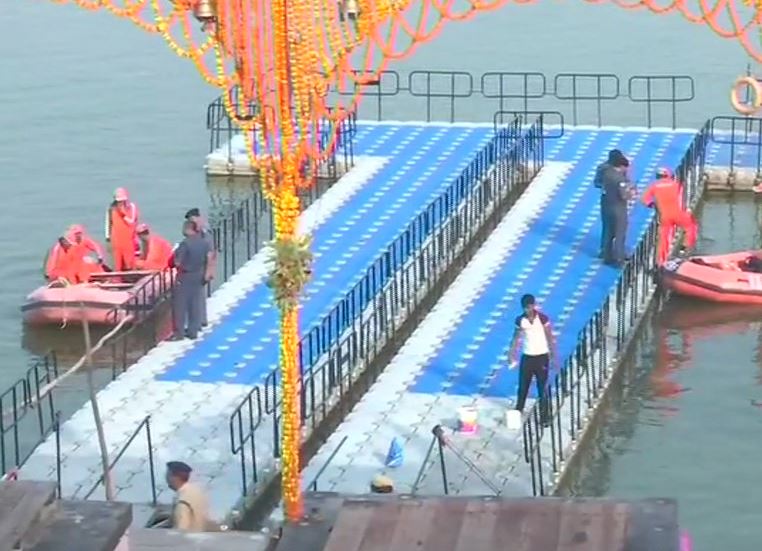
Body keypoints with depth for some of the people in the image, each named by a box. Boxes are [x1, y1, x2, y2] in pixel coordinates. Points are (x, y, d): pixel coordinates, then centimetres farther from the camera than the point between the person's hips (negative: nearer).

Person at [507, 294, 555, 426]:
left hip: (541, 357, -3)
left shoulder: (543, 319, -11)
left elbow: (550, 339, -6)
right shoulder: (520, 320, -3)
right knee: (522, 388, 9)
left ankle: (544, 417, 8)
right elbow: (516, 339, 6)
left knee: (542, 389, 1)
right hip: (527, 357, 3)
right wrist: (511, 355, 1)